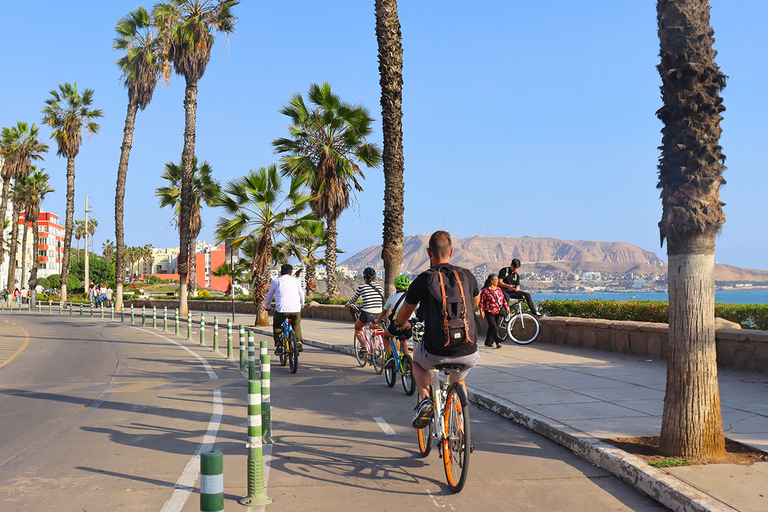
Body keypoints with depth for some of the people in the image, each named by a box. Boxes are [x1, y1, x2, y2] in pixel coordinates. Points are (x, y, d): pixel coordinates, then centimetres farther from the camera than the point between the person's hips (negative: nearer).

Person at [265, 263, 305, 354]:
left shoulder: (276, 281, 13)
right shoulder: (296, 281, 18)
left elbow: (269, 295, 26)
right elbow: (301, 294, 31)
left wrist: (267, 306, 45)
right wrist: (301, 305, 51)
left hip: (281, 309, -2)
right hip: (296, 309, 2)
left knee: (276, 326, 25)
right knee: (296, 324, 31)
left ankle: (278, 346, 14)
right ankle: (298, 341, 12)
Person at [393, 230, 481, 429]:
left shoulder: (422, 280, -2)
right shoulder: (467, 276, 4)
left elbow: (403, 315, 14)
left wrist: (400, 324, 38)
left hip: (436, 353, -2)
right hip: (469, 353, 3)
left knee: (418, 362, 32)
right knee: (458, 381, 34)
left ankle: (424, 399, 8)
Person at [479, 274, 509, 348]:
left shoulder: (498, 289, 9)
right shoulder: (485, 290, -11)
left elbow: (503, 299, 17)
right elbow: (481, 302, -8)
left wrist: (506, 307, 11)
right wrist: (481, 312, -11)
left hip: (497, 312, 6)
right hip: (489, 312, -6)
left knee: (491, 328, 10)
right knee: (494, 327, -14)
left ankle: (488, 342, 20)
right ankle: (498, 342, -15)